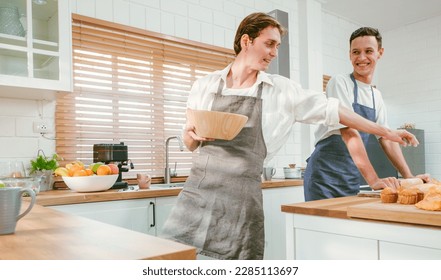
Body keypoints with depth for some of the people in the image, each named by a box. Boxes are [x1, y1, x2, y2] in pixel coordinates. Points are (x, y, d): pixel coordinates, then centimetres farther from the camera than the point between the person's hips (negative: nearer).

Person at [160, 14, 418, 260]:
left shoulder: (283, 90, 4)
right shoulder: (205, 85, 6)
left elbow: (333, 110, 10)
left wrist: (386, 132, 12)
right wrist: (192, 134, -9)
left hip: (243, 195, -1)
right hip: (198, 187, 1)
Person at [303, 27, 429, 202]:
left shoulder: (376, 96, 11)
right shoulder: (340, 83, -12)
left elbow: (387, 139, 12)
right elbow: (349, 133, -22)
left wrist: (410, 178, 1)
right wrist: (373, 180, -28)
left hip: (352, 179, 7)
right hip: (325, 176, -6)